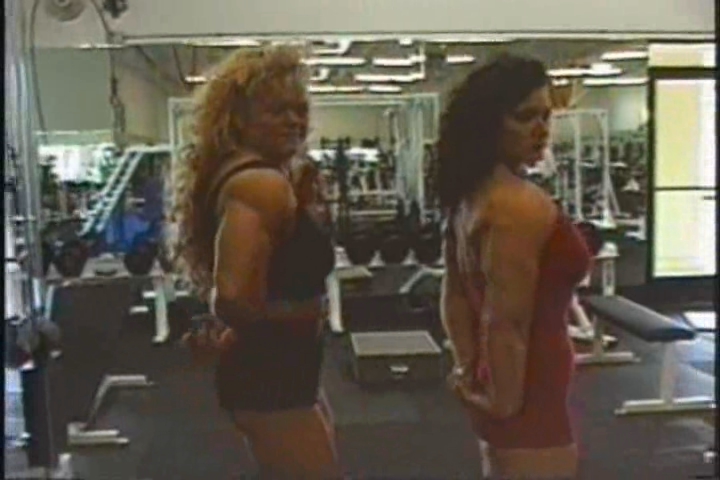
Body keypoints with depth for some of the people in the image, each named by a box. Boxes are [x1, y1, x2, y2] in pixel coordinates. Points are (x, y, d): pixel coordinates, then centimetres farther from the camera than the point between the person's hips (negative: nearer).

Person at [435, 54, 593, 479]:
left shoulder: (471, 195, 6)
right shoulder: (523, 205, -23)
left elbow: (455, 296, 12)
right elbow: (506, 324, -26)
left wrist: (467, 370, 13)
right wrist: (506, 405, -16)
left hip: (494, 381, 10)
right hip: (529, 399, -10)